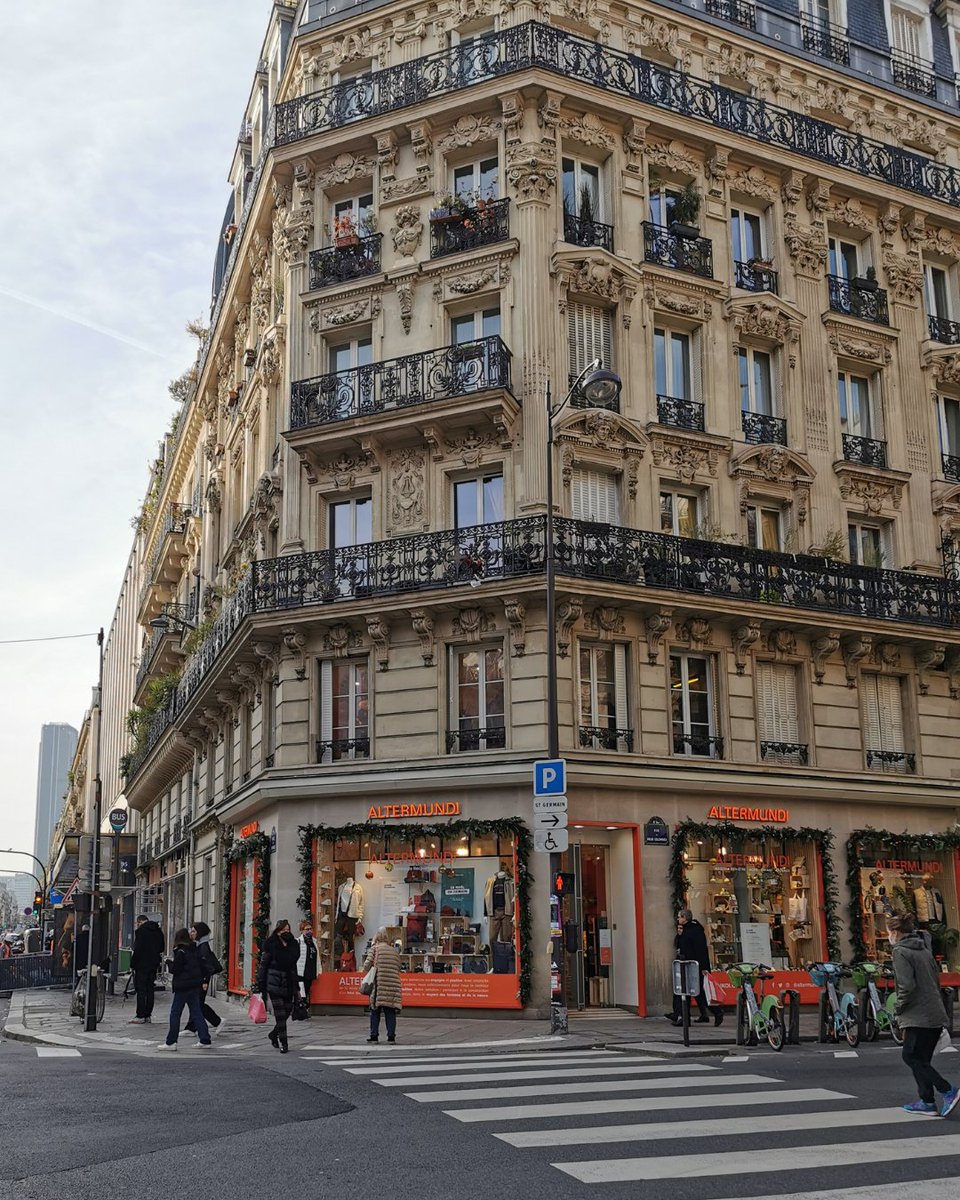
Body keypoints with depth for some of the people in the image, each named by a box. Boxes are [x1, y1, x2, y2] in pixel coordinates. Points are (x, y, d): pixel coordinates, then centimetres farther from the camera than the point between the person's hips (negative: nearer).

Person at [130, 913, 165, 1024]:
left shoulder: (141, 931, -11)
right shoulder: (158, 931, 12)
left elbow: (137, 949, -15)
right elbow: (162, 947, 18)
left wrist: (132, 964, -9)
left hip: (142, 965, -7)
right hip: (154, 964, 7)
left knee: (141, 990, -4)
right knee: (150, 990, 10)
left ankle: (140, 1016, -6)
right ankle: (148, 1016, 12)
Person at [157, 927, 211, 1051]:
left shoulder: (180, 952, -13)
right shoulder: (195, 950, 8)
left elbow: (175, 970, -13)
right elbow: (201, 967, 12)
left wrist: (169, 962, 3)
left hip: (183, 987, -7)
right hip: (195, 985, 7)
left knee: (175, 1013, 1)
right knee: (196, 1013, 11)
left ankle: (171, 1042, 1)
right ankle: (205, 1039, 8)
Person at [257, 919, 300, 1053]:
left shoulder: (294, 945, 8)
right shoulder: (271, 945, -5)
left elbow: (297, 965, 12)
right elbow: (263, 965, -4)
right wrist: (261, 986, -7)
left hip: (289, 983, 5)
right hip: (274, 983, -5)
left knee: (287, 1011, 9)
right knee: (280, 1014, -6)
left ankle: (273, 1034, 32)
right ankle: (283, 1043, 0)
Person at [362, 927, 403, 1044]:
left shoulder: (374, 949, 5)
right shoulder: (394, 951, 18)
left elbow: (367, 963, -5)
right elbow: (398, 968, 14)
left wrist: (365, 970, 14)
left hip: (379, 985, -3)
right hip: (393, 985, 3)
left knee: (375, 1011, 5)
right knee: (390, 1012, 5)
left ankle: (374, 1035, 3)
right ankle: (391, 1035, 0)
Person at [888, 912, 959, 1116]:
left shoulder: (900, 951, -12)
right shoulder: (924, 949, 14)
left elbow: (907, 986, -20)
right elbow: (936, 980, 18)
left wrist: (898, 1009, -6)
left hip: (918, 1016, -9)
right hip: (935, 1014, 9)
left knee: (912, 1057, -2)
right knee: (921, 1060, 14)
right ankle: (926, 1102, 16)